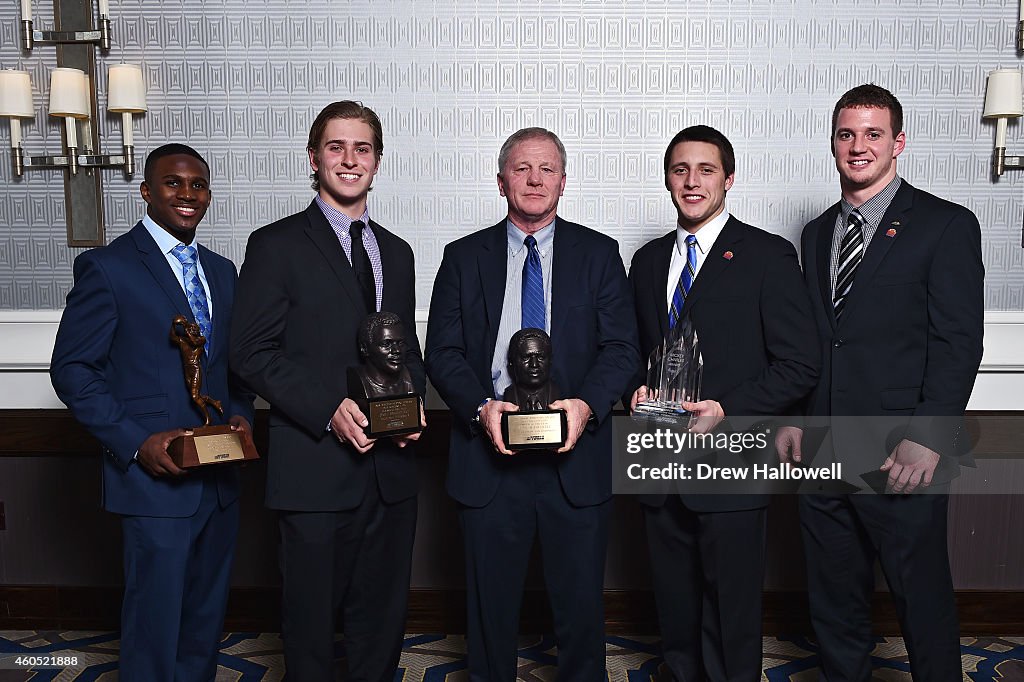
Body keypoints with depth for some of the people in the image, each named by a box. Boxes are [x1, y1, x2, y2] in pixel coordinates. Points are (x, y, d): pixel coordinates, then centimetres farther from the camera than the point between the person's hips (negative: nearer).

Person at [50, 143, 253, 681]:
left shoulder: (221, 271, 13)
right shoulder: (107, 267, -7)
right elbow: (71, 370, -9)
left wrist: (241, 414, -1)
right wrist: (136, 441, -17)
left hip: (219, 477, 6)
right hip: (156, 479, -6)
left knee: (206, 621, 18)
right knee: (155, 623, 4)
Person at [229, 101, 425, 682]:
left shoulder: (396, 252, 15)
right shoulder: (276, 245, -2)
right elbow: (252, 352, -8)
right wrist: (329, 410, -18)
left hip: (391, 467, 5)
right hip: (316, 469, -5)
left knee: (383, 617, 15)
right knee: (312, 617, 8)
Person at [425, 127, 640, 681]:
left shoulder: (599, 254, 6)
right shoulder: (464, 257, 7)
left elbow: (621, 347, 0)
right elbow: (442, 353, 2)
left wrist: (588, 403, -19)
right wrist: (480, 406, -16)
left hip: (574, 455, 0)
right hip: (490, 456, 1)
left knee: (581, 605, 9)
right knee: (490, 608, 12)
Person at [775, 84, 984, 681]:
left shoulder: (947, 225, -4)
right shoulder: (817, 234, 15)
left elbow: (959, 344, -10)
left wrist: (927, 440, -17)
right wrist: (793, 418, 6)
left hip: (900, 459, -5)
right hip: (821, 454, 6)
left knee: (923, 603, 8)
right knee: (834, 602, 16)